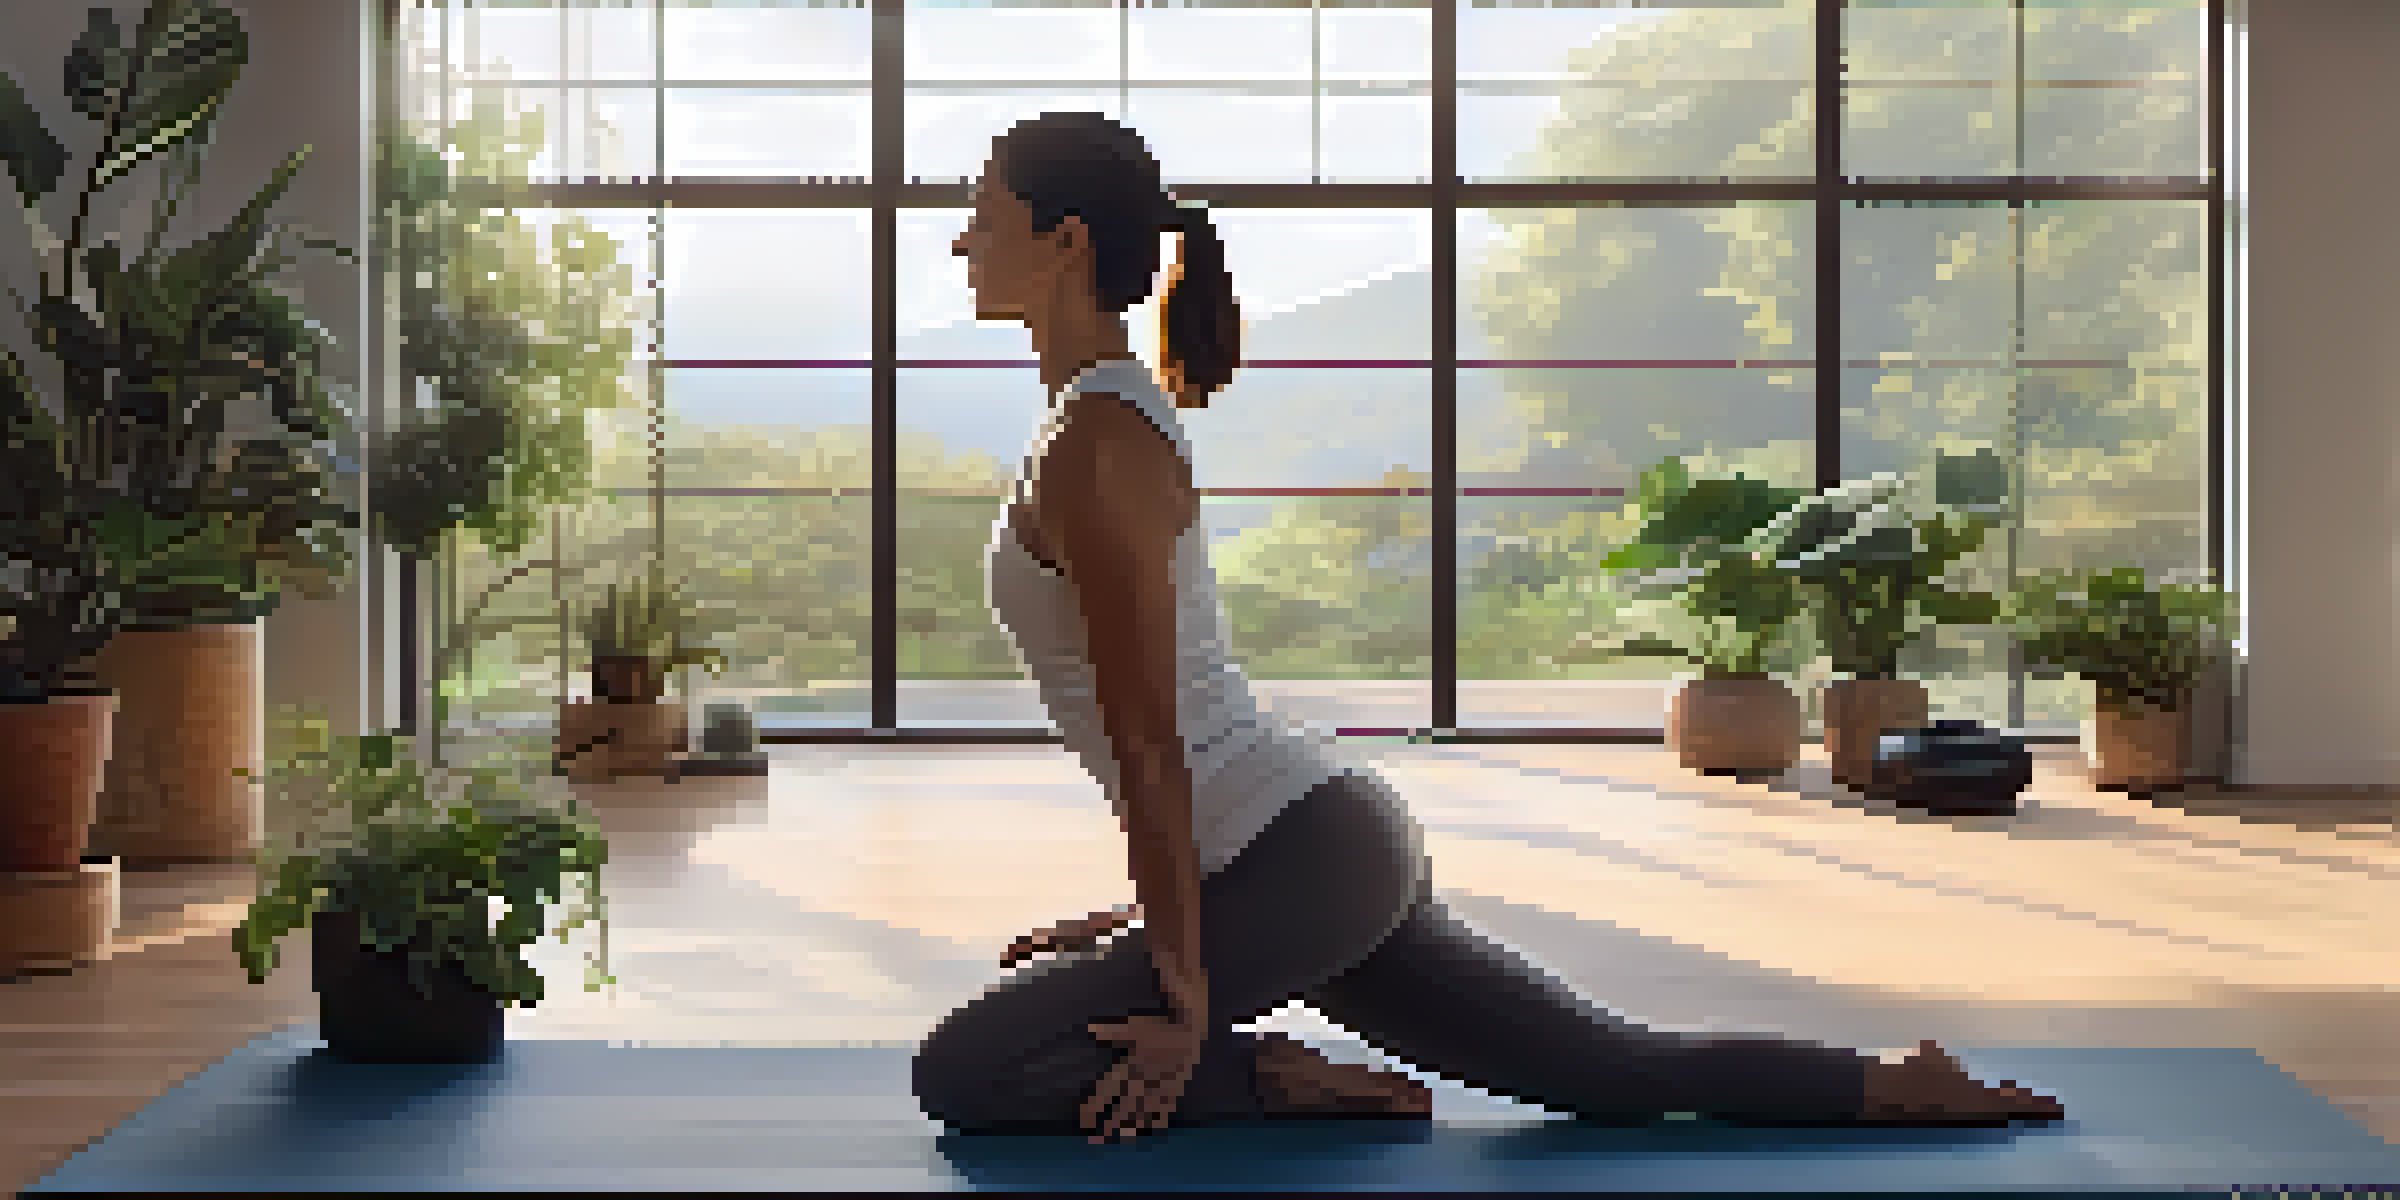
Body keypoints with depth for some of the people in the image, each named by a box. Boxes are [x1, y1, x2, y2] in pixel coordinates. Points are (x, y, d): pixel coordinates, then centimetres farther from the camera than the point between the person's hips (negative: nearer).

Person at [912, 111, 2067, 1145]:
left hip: (1297, 859, -10)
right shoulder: (1118, 412, 15)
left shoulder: (1093, 447, -15)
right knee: (1627, 1074, 15)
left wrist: (1185, 992, -18)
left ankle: (1283, 1081, -1)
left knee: (963, 1073, -5)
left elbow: (1151, 741, -19)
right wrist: (1157, 906, 24)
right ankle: (1899, 1089, 18)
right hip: (1324, 833, 10)